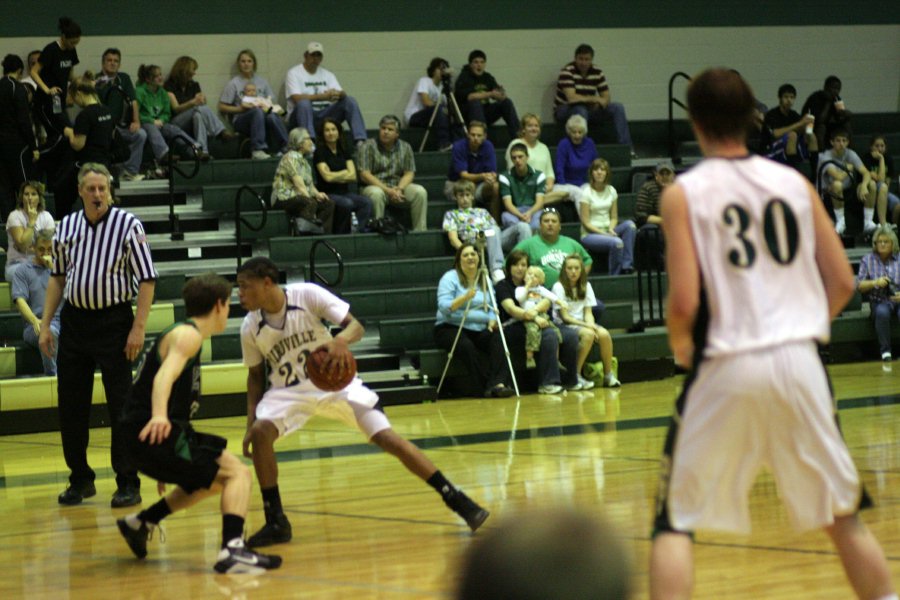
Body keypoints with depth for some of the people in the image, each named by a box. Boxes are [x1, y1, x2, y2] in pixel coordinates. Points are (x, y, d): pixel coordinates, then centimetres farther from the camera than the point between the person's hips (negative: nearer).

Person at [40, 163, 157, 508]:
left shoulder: (128, 226, -6)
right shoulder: (66, 227, 7)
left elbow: (147, 279, -8)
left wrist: (138, 327, -15)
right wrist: (45, 325, 11)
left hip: (113, 321, -5)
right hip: (73, 321, 5)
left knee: (122, 407, -3)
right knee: (70, 406, 7)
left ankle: (128, 484, 4)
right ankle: (80, 480, 20)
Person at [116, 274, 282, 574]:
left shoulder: (182, 333, 23)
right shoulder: (188, 335, -8)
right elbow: (165, 375, -28)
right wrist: (159, 415, -48)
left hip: (149, 437, 10)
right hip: (156, 434, -10)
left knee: (217, 477, 28)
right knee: (238, 474, -14)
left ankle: (141, 523, 31)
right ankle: (232, 549, -32)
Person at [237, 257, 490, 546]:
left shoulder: (307, 294, -19)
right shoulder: (250, 328, -9)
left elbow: (356, 325, -19)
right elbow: (256, 375, 5)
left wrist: (341, 340, -42)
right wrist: (250, 422, -5)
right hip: (289, 390, 3)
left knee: (387, 438, -15)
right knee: (260, 433, -25)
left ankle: (457, 501, -7)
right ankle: (275, 522, -12)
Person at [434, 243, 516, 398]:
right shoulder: (450, 278, -1)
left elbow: (491, 308, 15)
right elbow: (444, 307, -14)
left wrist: (491, 321, -6)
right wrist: (464, 298, -28)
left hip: (479, 330, 4)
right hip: (451, 328, -4)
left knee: (498, 338, -28)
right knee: (467, 346, -37)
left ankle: (498, 384, -40)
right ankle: (488, 385, -32)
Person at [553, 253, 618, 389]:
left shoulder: (586, 286, 10)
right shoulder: (559, 287, -7)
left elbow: (588, 312, 6)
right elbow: (565, 317, -11)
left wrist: (591, 325, -16)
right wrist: (586, 325, -20)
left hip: (583, 323, 5)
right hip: (565, 325, -5)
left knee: (604, 334, -24)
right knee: (588, 334, -34)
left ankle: (608, 374, -16)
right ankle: (576, 375, -28)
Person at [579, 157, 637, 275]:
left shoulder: (611, 191, 8)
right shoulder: (586, 192, -7)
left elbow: (614, 217, 10)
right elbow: (585, 222, -8)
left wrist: (611, 229, -11)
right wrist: (603, 233, -18)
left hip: (607, 231, 5)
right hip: (590, 234, -5)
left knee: (630, 224, -25)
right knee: (616, 242, -34)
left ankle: (627, 265, -23)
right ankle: (615, 274, -18)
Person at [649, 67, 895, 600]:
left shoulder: (684, 194, -3)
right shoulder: (795, 182, 7)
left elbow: (685, 301, -10)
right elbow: (843, 282, 7)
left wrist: (679, 343, 10)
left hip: (726, 366, -3)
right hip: (799, 361, 3)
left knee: (675, 520, 8)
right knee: (843, 514, 17)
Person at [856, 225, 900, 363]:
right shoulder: (867, 260, 10)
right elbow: (859, 286, 6)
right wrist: (875, 283, -12)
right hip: (879, 301, 0)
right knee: (882, 312, -36)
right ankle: (885, 350, -28)